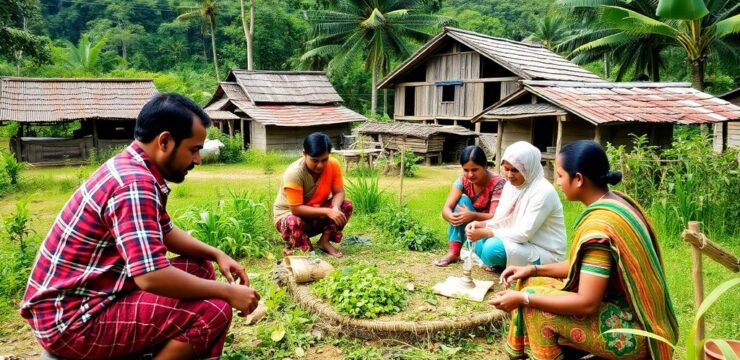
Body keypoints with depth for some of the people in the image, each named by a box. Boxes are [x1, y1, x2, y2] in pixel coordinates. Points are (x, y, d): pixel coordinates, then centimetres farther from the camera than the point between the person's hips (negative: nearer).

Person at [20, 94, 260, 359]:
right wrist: (227, 292, -20)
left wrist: (216, 254, 6)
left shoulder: (134, 170, 7)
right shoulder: (134, 183, -24)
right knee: (213, 311, -22)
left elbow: (165, 233, 20)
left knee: (200, 269, 11)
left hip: (88, 296, 10)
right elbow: (151, 276, -32)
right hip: (71, 321, -10)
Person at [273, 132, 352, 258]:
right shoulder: (294, 173, -32)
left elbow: (339, 192, -14)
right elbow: (296, 209, -32)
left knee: (346, 206, -19)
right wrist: (327, 211, -40)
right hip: (289, 213, -4)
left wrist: (335, 207, -37)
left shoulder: (333, 164, -18)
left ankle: (325, 241, -7)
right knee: (293, 222, -39)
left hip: (317, 213, 5)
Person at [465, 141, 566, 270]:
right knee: (477, 241, -7)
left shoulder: (543, 192, -23)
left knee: (493, 247, -29)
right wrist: (482, 225, -15)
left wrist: (486, 233, -26)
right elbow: (502, 220, 6)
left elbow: (524, 234, -26)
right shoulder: (511, 185, 3)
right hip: (523, 244, 8)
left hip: (546, 254, -8)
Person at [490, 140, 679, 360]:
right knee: (533, 283, 7)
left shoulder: (599, 224, -27)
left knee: (533, 307, -15)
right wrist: (534, 270, 7)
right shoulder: (615, 202, 3)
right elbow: (586, 265, 11)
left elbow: (586, 304, -26)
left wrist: (523, 298, -18)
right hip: (629, 312, 10)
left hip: (629, 330, -10)